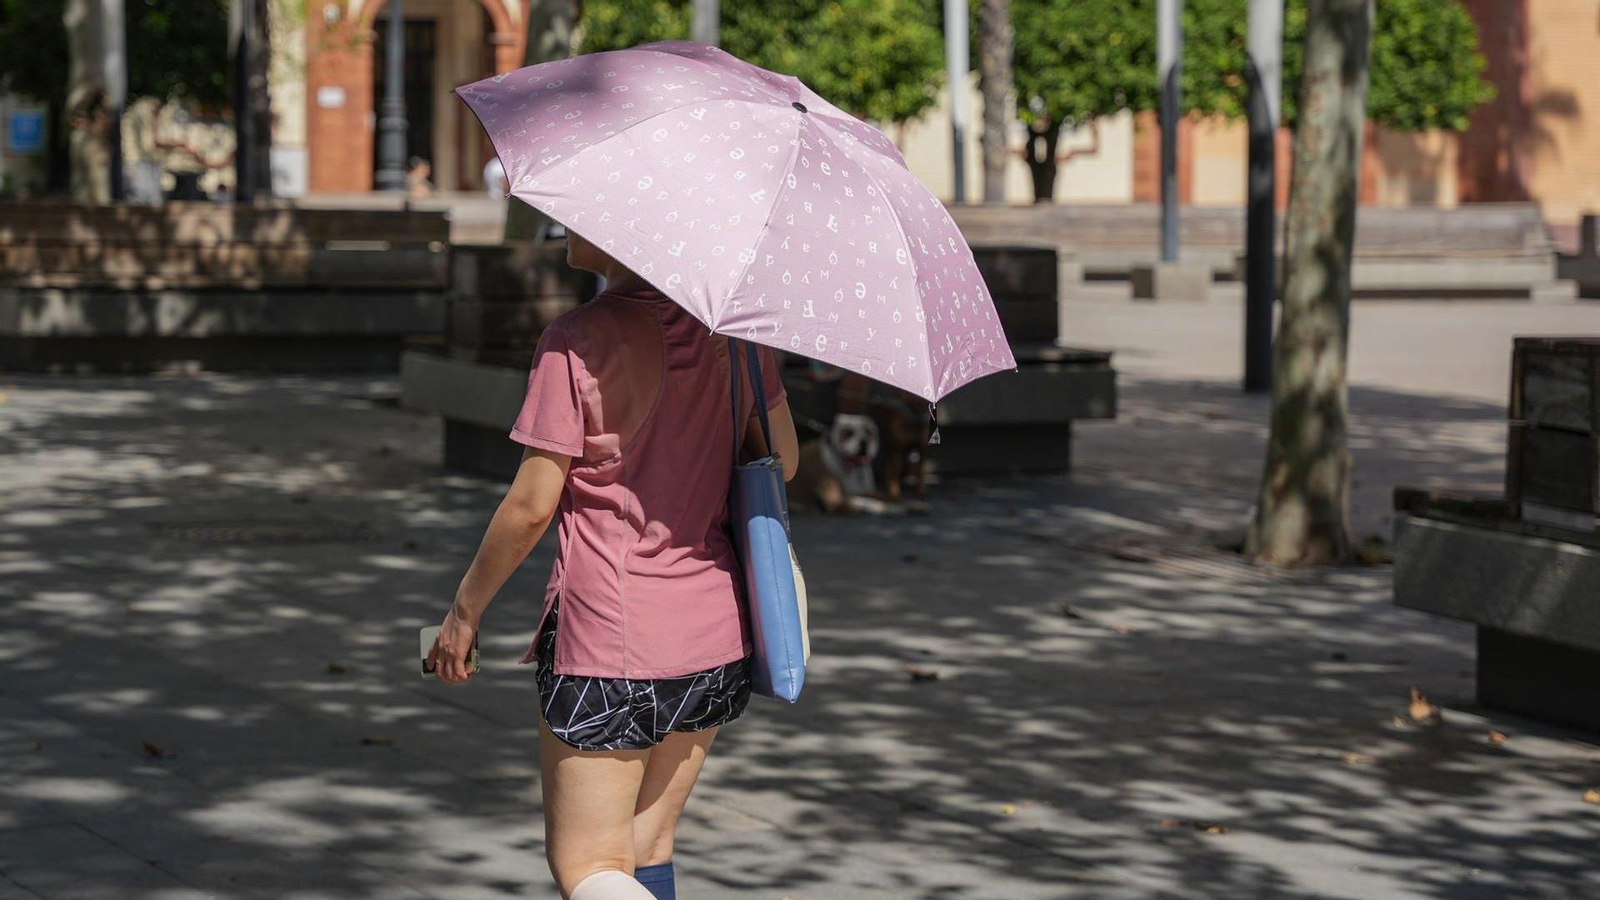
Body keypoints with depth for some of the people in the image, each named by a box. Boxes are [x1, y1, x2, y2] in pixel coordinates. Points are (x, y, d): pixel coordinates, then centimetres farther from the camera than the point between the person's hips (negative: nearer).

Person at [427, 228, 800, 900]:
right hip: (715, 630, 6)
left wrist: (464, 609, 2)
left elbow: (531, 508, -12)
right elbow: (782, 457, 11)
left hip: (607, 629, -6)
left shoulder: (576, 343, -15)